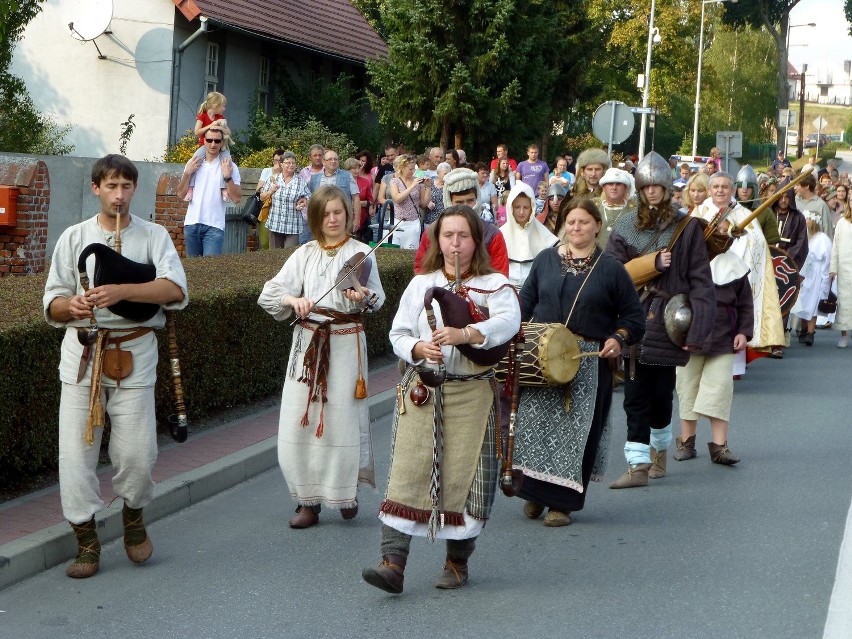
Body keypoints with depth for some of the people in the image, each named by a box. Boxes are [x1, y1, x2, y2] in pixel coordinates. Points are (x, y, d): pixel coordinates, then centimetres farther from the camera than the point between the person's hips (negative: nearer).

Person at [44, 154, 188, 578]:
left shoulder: (153, 236, 5)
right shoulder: (74, 237, 10)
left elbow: (175, 290, -12)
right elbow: (51, 305, 8)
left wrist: (120, 291, -24)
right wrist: (71, 305, -16)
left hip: (133, 352, -1)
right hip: (81, 351, 2)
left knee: (137, 451, -5)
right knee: (76, 449, -2)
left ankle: (133, 516, 25)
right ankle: (86, 539, 11)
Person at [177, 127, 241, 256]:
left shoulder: (229, 166, 0)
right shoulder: (193, 164, 9)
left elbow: (236, 198, -7)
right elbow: (181, 194, 8)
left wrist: (227, 177, -17)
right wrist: (187, 173, -4)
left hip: (214, 226, -4)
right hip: (191, 223, 4)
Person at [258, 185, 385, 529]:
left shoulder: (360, 252, 3)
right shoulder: (304, 254, 9)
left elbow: (377, 297, -8)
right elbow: (269, 293, 1)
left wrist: (363, 297, -31)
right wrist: (293, 299, -19)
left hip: (346, 344, -2)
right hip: (308, 342, 3)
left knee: (342, 420, -3)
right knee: (299, 421, -2)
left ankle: (346, 491, 19)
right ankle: (308, 500, 9)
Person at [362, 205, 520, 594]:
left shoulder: (494, 285, 3)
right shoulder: (420, 284, 13)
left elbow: (508, 322, -18)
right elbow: (398, 334, 10)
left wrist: (464, 334, -34)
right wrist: (418, 349, -13)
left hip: (472, 393, -2)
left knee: (462, 476, -1)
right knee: (407, 473, -7)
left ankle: (457, 561, 16)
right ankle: (393, 563, -12)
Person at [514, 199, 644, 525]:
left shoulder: (610, 268, 4)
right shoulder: (546, 260, 10)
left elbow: (634, 317, 7)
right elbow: (525, 302, 12)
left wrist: (618, 339, -12)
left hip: (588, 364, -2)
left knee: (575, 429, -2)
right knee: (534, 424, 0)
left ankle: (561, 503, 5)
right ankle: (535, 492, 15)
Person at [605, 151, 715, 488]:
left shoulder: (687, 227, 0)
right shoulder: (625, 226, 6)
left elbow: (700, 281, -5)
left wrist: (696, 330, -12)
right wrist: (652, 263, -13)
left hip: (667, 323, -1)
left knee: (661, 393, 8)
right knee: (636, 395, -1)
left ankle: (659, 449, 31)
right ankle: (638, 464, 1)